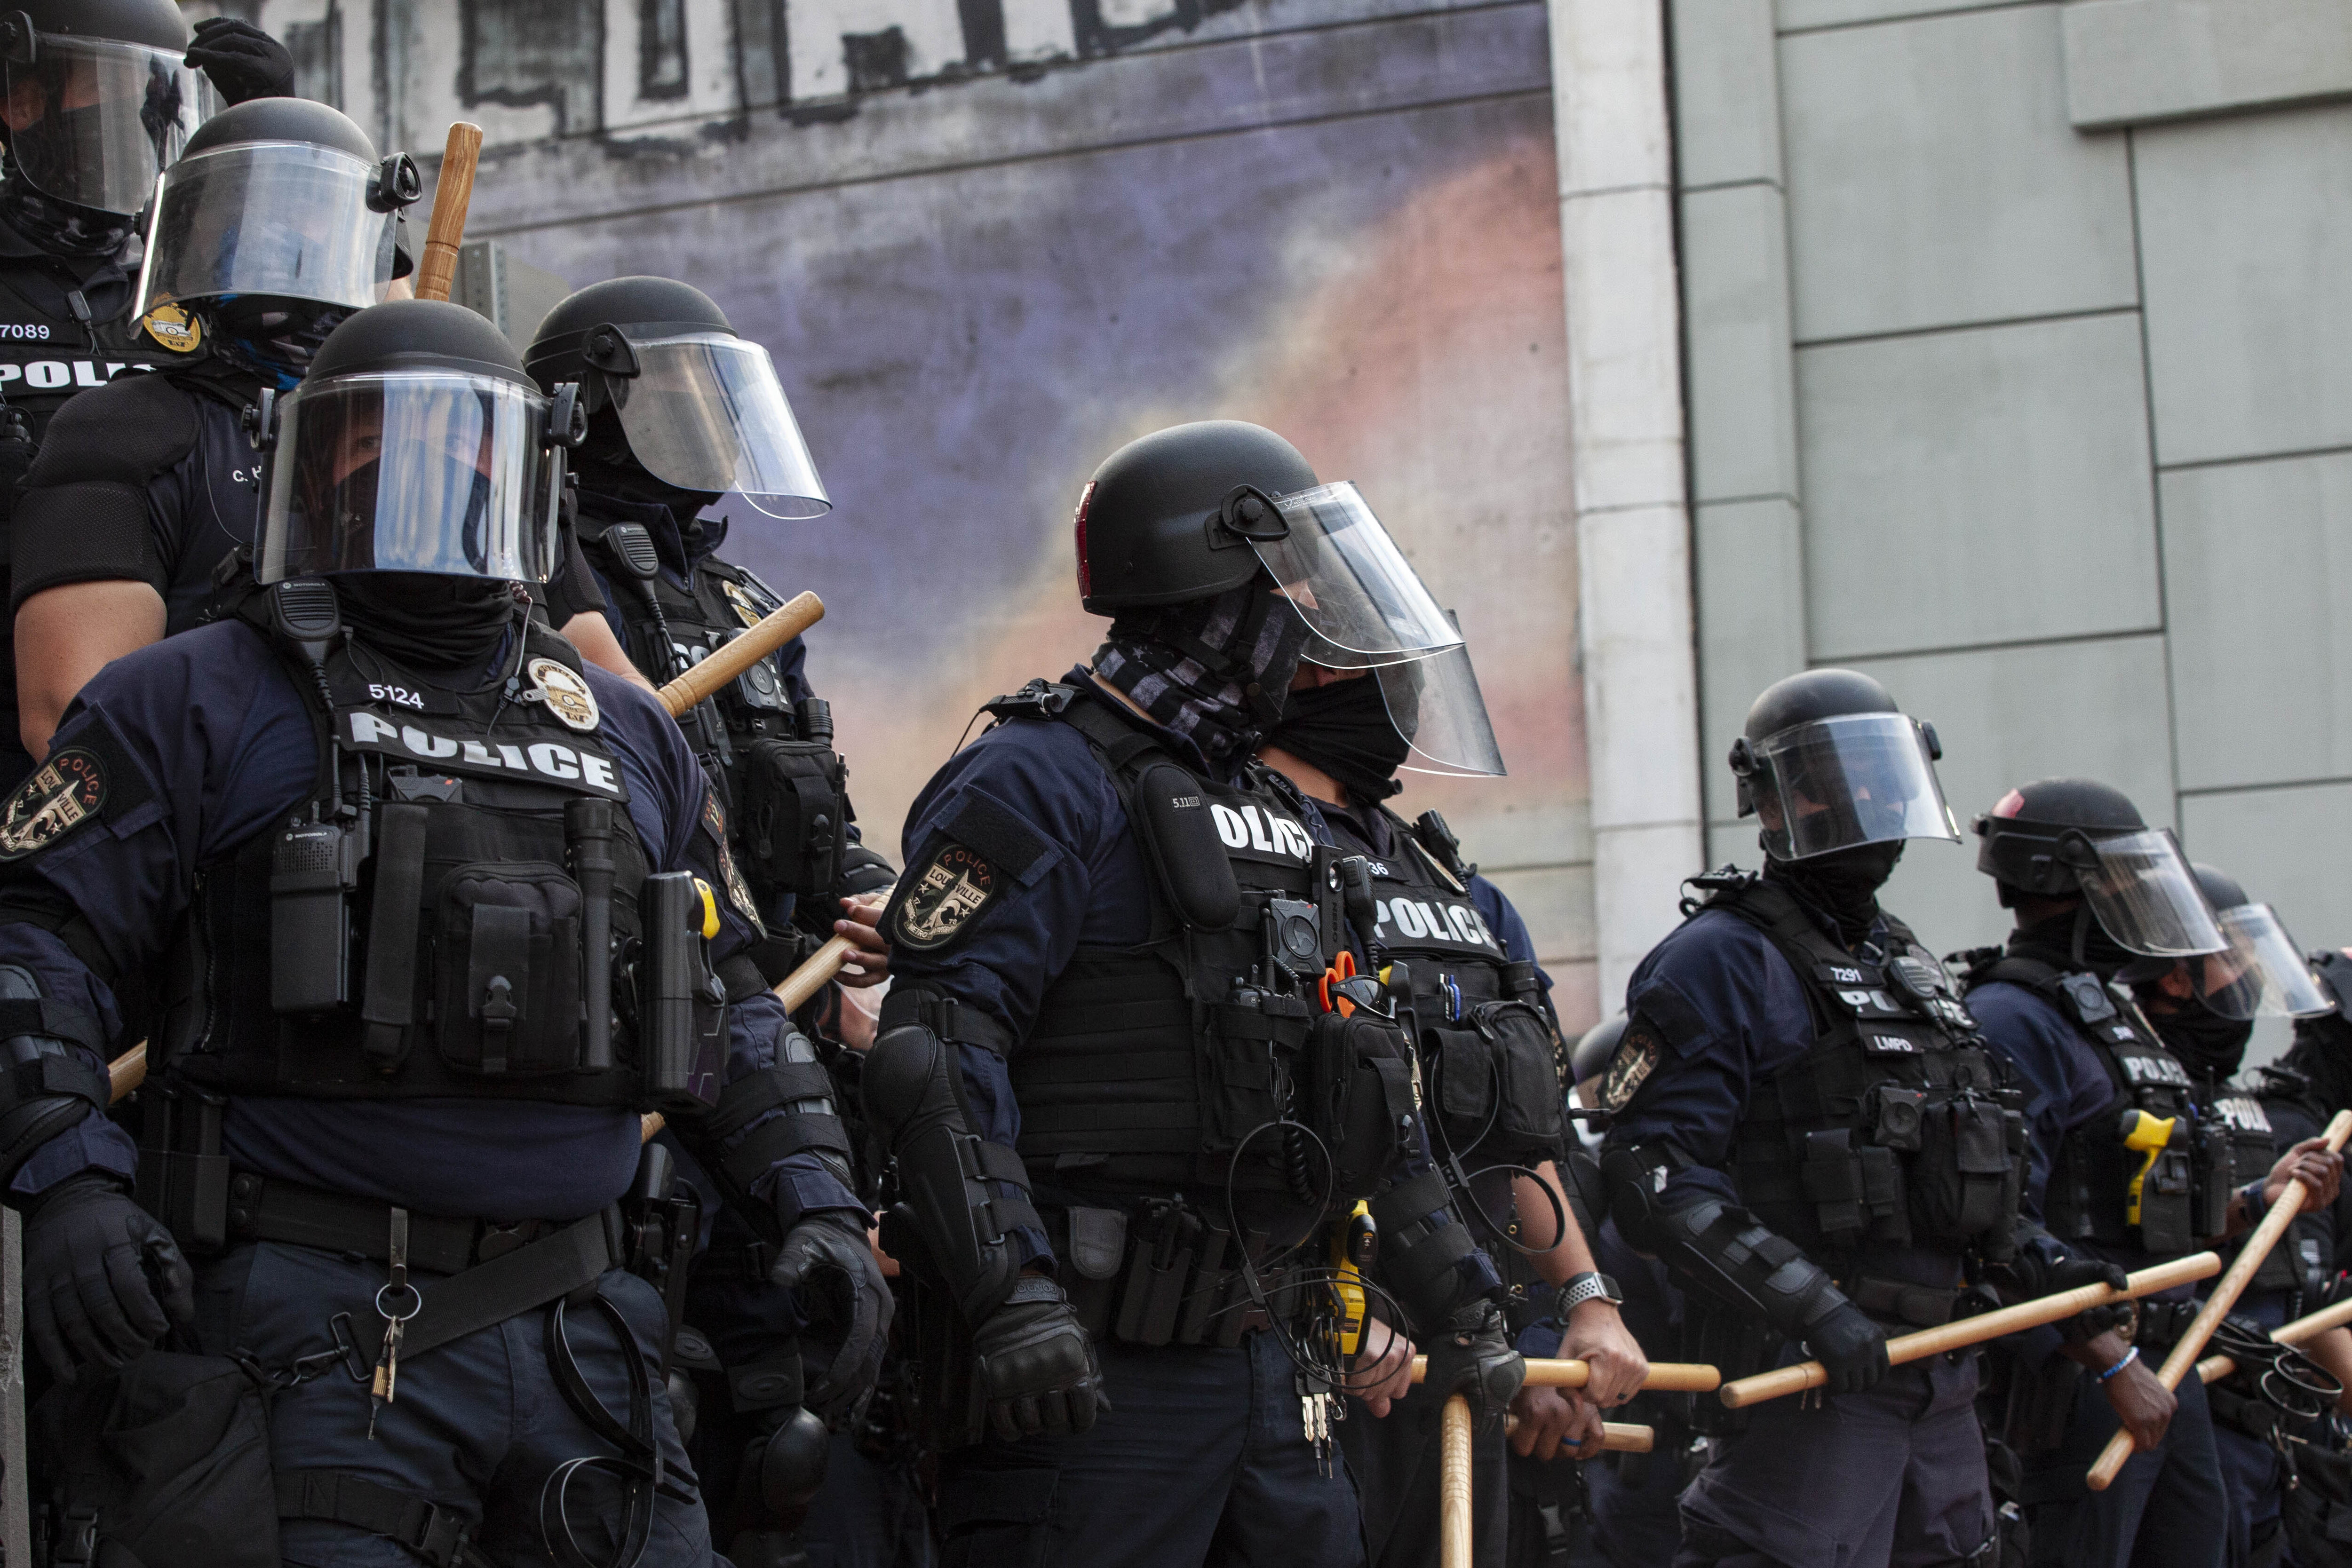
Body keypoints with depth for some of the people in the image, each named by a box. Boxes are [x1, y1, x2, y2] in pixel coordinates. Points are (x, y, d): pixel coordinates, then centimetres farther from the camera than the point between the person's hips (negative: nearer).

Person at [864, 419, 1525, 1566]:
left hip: (1269, 1357, 9)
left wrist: (1458, 1308, 25)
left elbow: (1362, 1078, 27)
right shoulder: (1042, 783, -7)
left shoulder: (1282, 821, 21)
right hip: (1091, 1376, -9)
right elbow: (935, 1052, -17)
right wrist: (1010, 1292, -28)